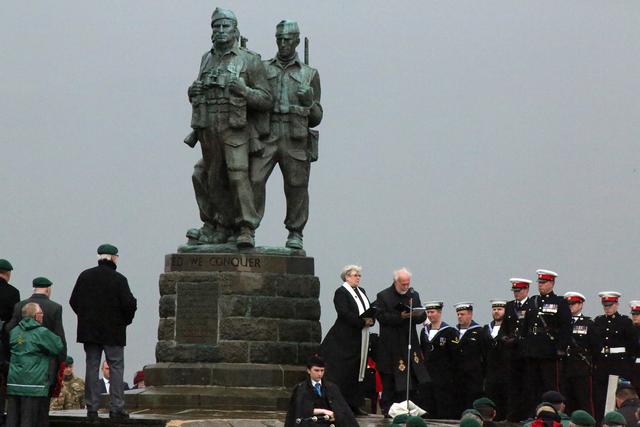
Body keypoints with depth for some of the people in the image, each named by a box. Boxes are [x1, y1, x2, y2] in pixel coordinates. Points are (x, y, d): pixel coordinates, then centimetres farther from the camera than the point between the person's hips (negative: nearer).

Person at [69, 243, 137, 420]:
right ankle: (117, 407, -3)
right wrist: (126, 320, 4)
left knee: (92, 367, 7)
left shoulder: (85, 276, 3)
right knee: (116, 367, 2)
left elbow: (74, 301, 6)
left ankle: (92, 407, 5)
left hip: (89, 330, 4)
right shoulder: (118, 279, -11)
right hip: (113, 332, -4)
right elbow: (129, 304, -15)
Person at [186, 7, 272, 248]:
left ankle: (246, 230, -17)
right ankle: (224, 227, 21)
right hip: (208, 131, 6)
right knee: (214, 180, 9)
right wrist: (194, 92, 5)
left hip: (235, 130, -6)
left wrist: (245, 91, -20)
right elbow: (198, 96, 28)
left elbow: (266, 101, -2)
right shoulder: (207, 59, 16)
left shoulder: (249, 61, 0)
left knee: (238, 176, -16)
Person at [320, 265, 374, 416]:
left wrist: (370, 320, -8)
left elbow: (370, 311, 14)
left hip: (360, 339, 8)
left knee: (357, 371, 9)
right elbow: (345, 313, -18)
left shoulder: (361, 292, 17)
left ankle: (354, 405, 12)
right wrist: (363, 321, -20)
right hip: (345, 337, -8)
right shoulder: (341, 292, -7)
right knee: (342, 372, -8)